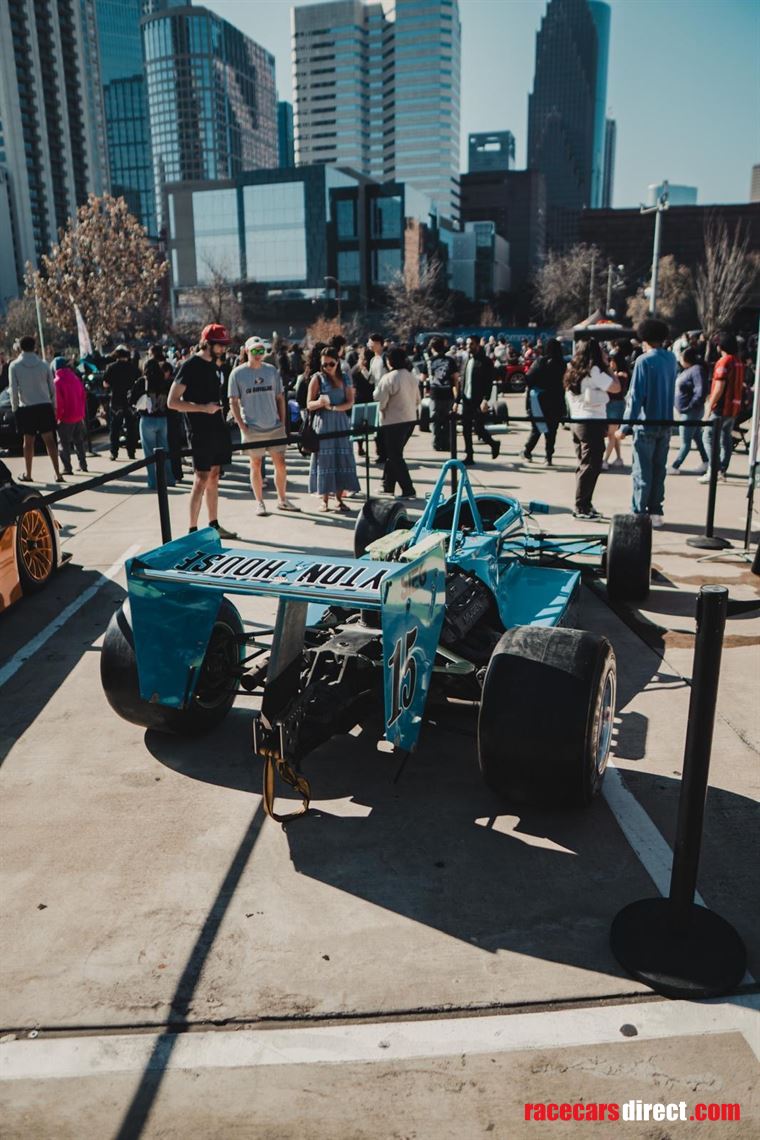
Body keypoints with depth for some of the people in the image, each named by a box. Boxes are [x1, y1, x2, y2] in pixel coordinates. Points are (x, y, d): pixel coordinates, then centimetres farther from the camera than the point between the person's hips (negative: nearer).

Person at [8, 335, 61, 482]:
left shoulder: (14, 366, -3)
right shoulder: (43, 364, 2)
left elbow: (13, 390, -5)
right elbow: (52, 388, 4)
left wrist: (14, 408, 6)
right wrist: (54, 406, 12)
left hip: (26, 408, -1)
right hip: (45, 406, 1)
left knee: (28, 441, 7)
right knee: (49, 440, 2)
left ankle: (28, 474, 16)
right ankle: (58, 474, -3)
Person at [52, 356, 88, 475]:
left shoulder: (57, 382, -12)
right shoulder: (76, 378, 8)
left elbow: (57, 402, -15)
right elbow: (83, 396, 11)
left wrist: (56, 417, -6)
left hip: (66, 417, -6)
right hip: (79, 416, 6)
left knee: (63, 444, 1)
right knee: (79, 441, 18)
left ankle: (67, 468, -3)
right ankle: (83, 465, 22)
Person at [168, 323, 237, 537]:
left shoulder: (216, 364, 13)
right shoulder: (190, 366, -12)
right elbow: (172, 402, -16)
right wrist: (203, 408, -21)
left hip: (217, 428, 8)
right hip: (200, 430, -8)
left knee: (214, 477, 12)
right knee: (202, 479, -7)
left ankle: (214, 525, 21)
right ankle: (192, 530, -1)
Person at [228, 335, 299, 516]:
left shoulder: (271, 370, 6)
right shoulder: (237, 373, -3)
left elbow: (280, 397, 10)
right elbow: (233, 402, -2)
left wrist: (283, 422, 4)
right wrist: (242, 426, -9)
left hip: (275, 427, 3)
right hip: (252, 428, -3)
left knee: (280, 464, 5)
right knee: (256, 465, 5)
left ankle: (282, 500, 20)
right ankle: (259, 503, 16)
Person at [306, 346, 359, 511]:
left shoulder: (345, 379, 10)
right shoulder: (317, 378, 2)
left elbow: (350, 402, 0)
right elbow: (309, 405, -2)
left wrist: (334, 407, -17)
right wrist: (320, 402, -24)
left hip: (341, 422, 3)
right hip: (323, 423, -3)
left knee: (342, 459, 0)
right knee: (324, 459, -4)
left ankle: (339, 499, 7)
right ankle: (325, 500, 2)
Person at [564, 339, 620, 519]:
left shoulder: (573, 371, 12)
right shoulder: (593, 371, -13)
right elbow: (616, 388, -14)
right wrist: (607, 368, -3)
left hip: (577, 421, 9)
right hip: (593, 422, -9)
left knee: (583, 465, 14)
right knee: (590, 466, -4)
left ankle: (584, 505, 18)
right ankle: (581, 508, -3)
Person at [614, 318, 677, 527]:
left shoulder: (644, 361, -13)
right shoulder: (672, 359, 7)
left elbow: (635, 395, -16)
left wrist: (625, 427, -14)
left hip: (646, 424, -6)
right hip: (666, 424, 6)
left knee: (643, 471, 0)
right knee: (659, 470, 12)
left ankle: (639, 514, 3)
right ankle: (655, 512, 16)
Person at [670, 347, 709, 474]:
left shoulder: (697, 370, -20)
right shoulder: (689, 369, 9)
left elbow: (700, 392, -27)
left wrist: (690, 406, -21)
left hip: (690, 412, -10)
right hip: (686, 411, 10)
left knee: (685, 442, -2)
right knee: (697, 438, 18)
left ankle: (674, 467, 0)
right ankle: (706, 464, 27)